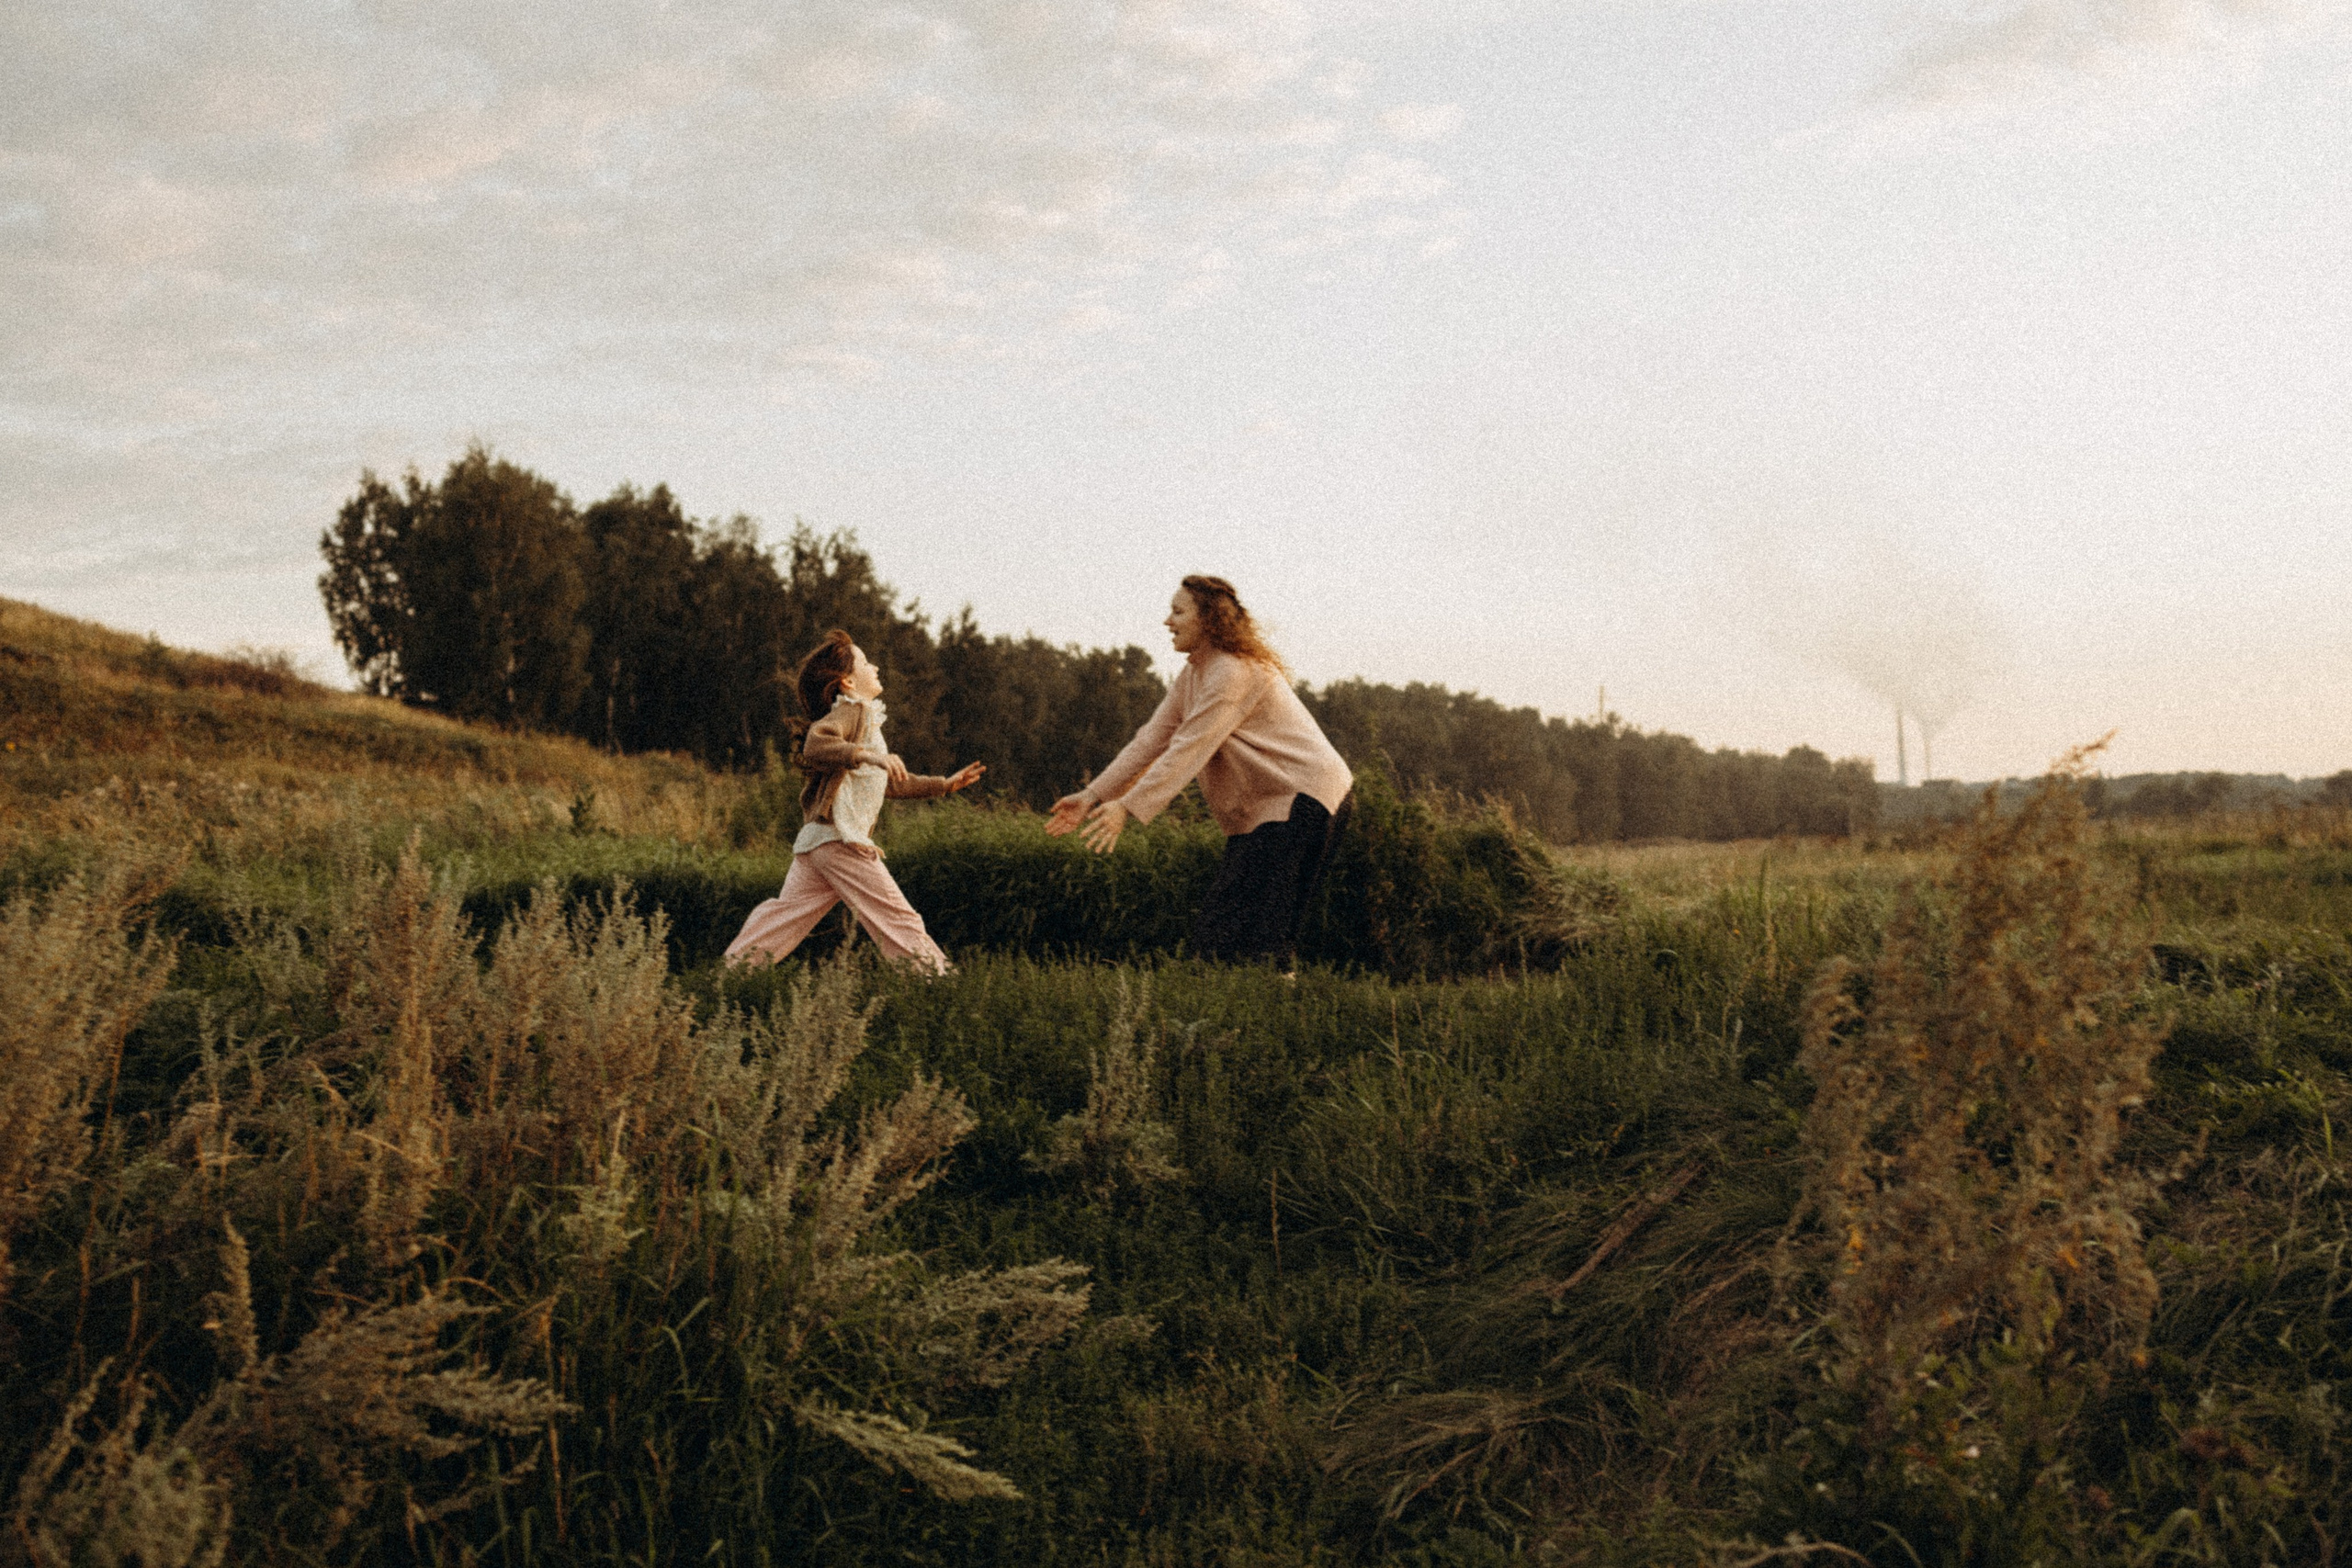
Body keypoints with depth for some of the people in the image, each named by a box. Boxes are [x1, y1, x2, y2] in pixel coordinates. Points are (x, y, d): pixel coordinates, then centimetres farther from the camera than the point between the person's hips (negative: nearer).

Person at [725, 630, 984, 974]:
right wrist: (869, 755, -33)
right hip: (840, 838, -10)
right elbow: (815, 744, -26)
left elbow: (890, 782, 33)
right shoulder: (852, 710, -5)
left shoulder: (864, 717, 26)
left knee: (787, 913, 10)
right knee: (899, 921, -8)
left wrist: (945, 784, 32)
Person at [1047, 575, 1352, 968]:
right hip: (1260, 807, 10)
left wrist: (1128, 807, -28)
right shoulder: (1192, 675, 12)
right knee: (1221, 924, 8)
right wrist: (1093, 795, -2)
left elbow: (1188, 751, -25)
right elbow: (1152, 739, 7)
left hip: (1303, 797, -10)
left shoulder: (1234, 673, -19)